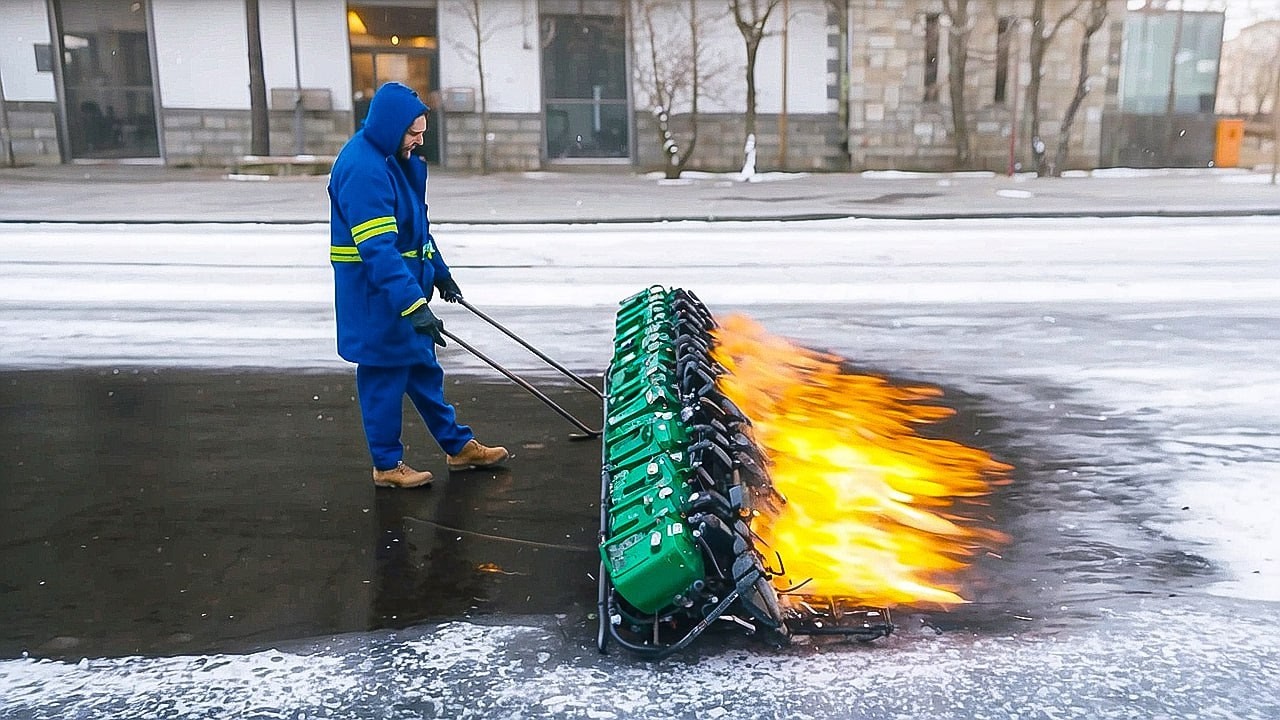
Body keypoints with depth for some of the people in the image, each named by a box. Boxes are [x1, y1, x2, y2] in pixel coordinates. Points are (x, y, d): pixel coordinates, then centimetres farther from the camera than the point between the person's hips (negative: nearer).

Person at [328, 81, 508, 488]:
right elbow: (378, 249, -30)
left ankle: (459, 447, 29)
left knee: (424, 369, 18)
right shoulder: (362, 169, -23)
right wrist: (414, 305, -35)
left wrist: (440, 273, 25)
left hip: (405, 285, 10)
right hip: (376, 297, -10)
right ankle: (387, 465, 17)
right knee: (384, 377, 2)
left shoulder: (397, 159, 10)